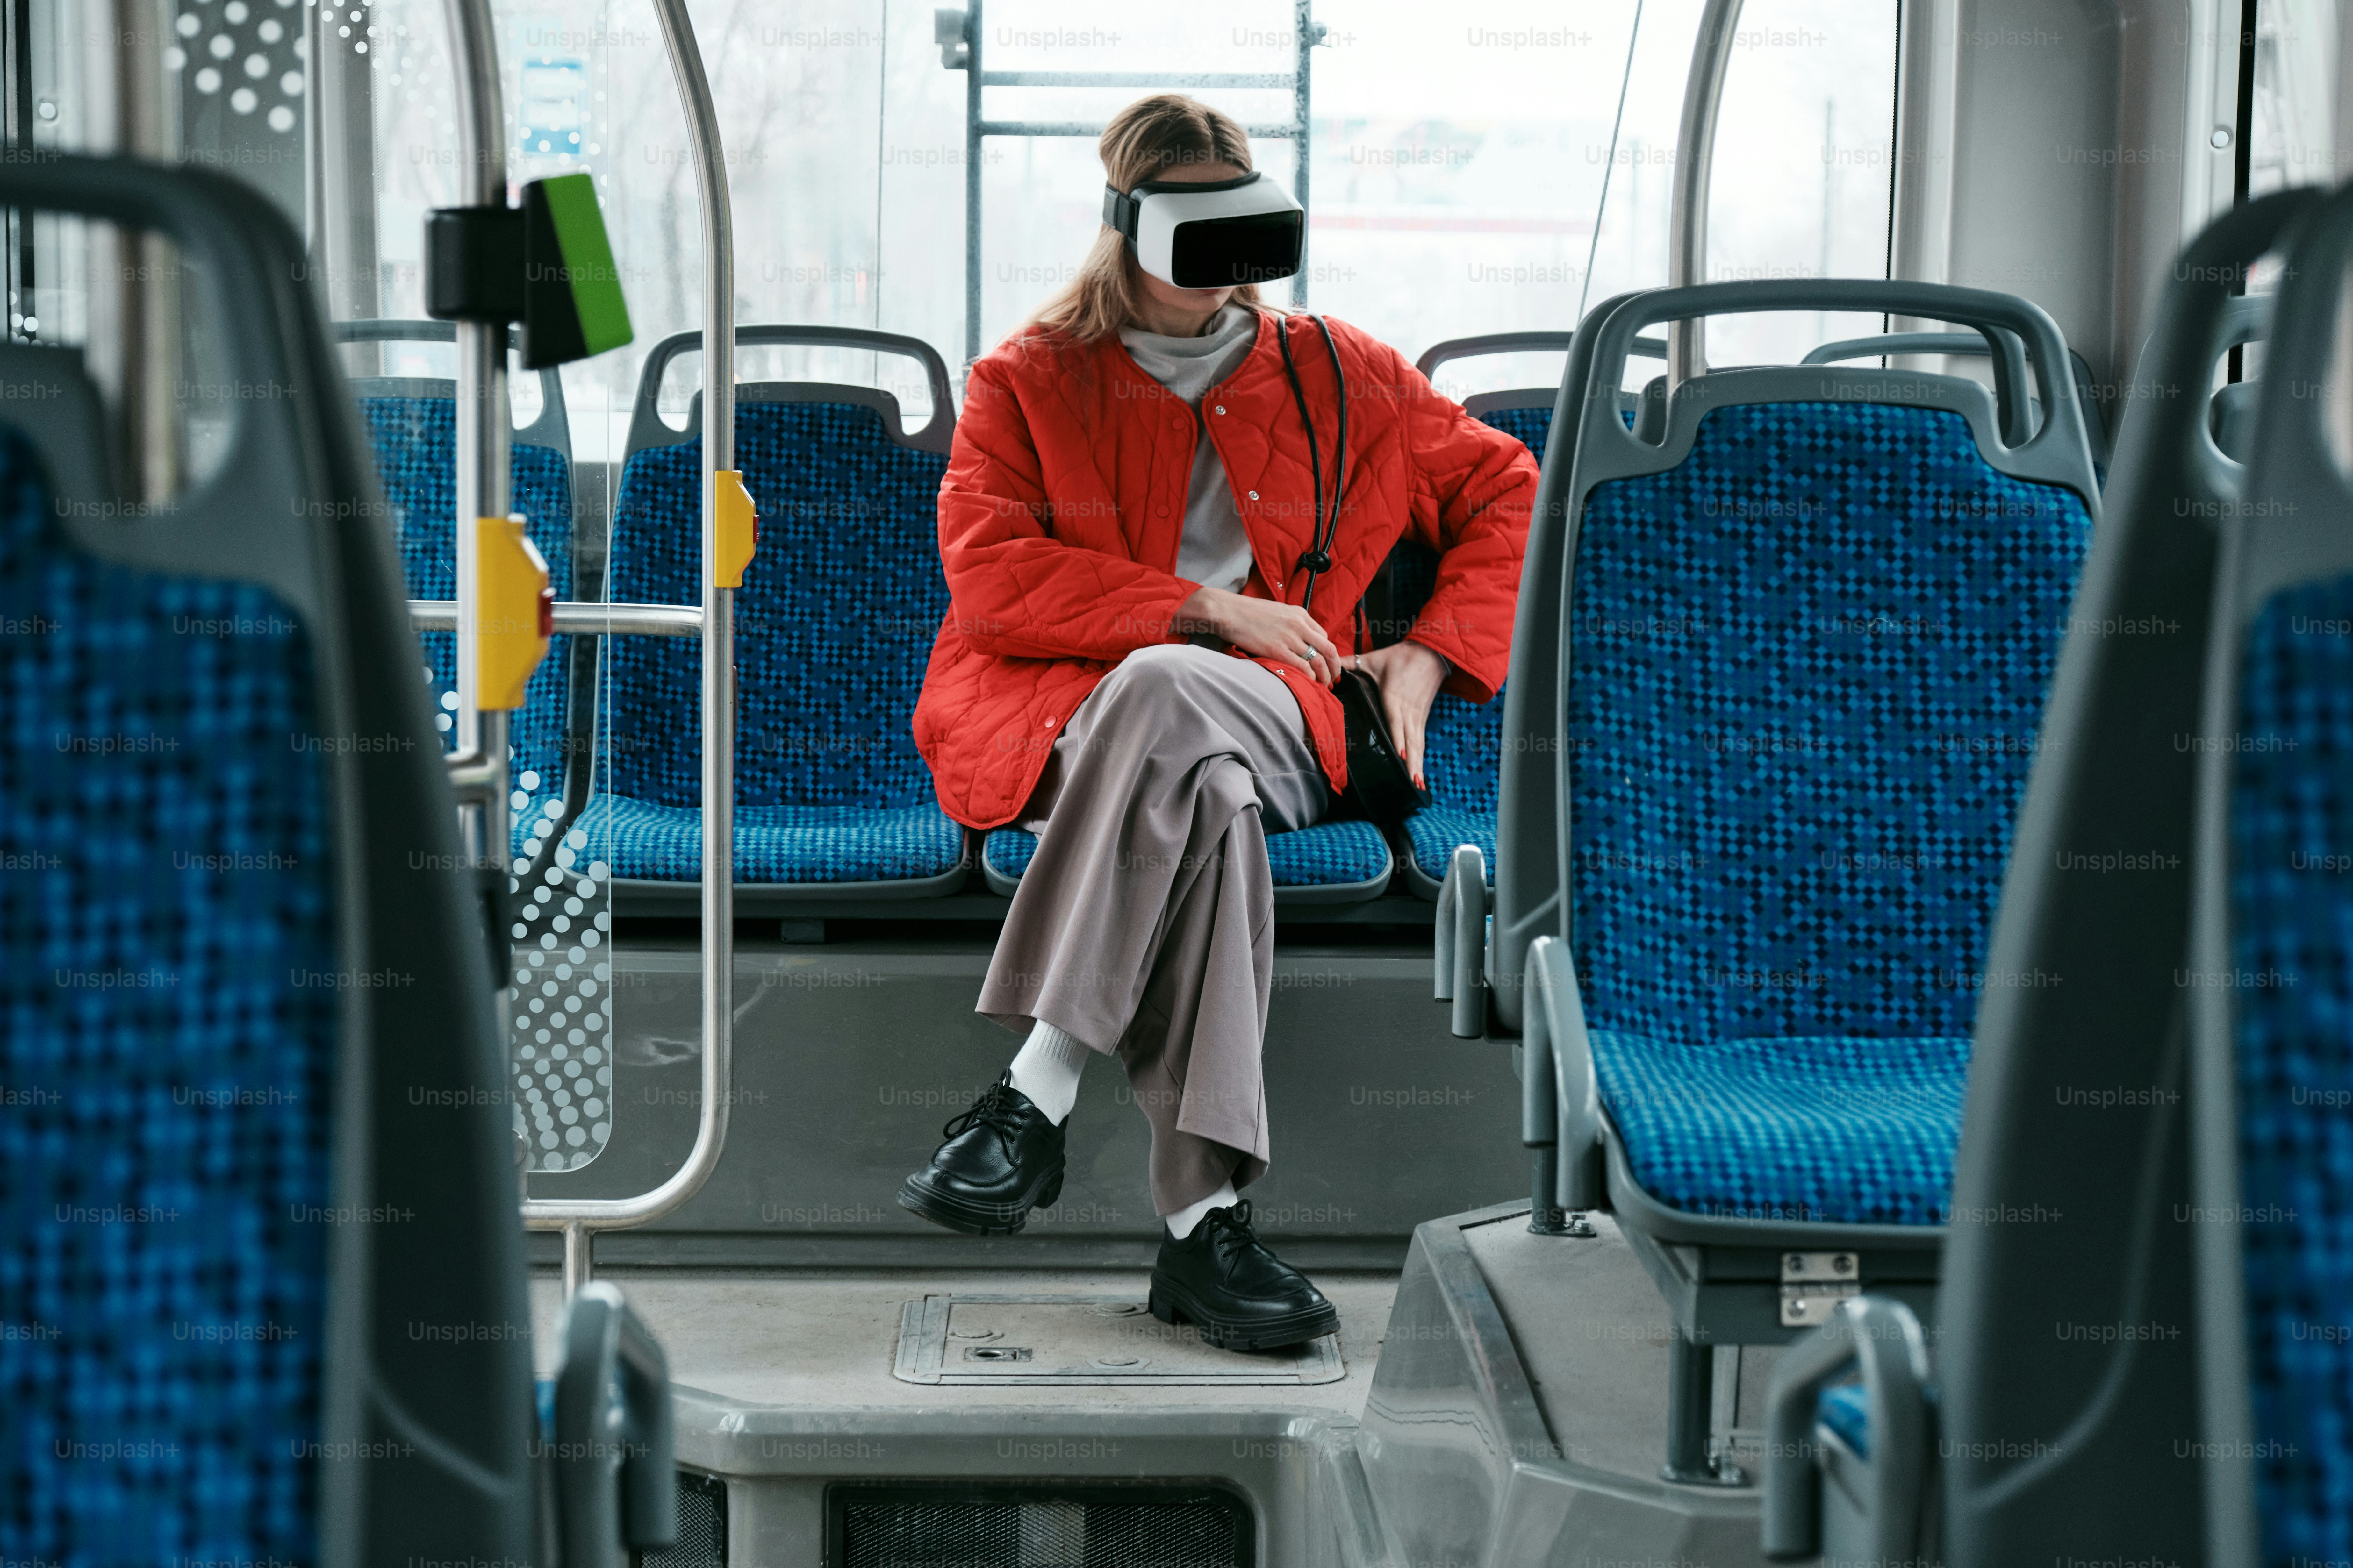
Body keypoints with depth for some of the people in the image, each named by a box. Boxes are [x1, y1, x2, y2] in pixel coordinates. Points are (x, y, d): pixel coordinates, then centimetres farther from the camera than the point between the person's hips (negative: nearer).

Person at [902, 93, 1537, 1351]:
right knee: (1207, 788, -40)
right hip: (1055, 716, -1)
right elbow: (989, 572, -1)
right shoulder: (1027, 381, 15)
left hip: (1279, 727, 1)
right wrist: (1209, 608, -8)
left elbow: (1508, 492, 25)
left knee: (1158, 693, -39)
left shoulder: (1340, 377, 20)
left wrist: (1430, 657, 10)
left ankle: (1034, 1100, -42)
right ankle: (1203, 1219, -44)